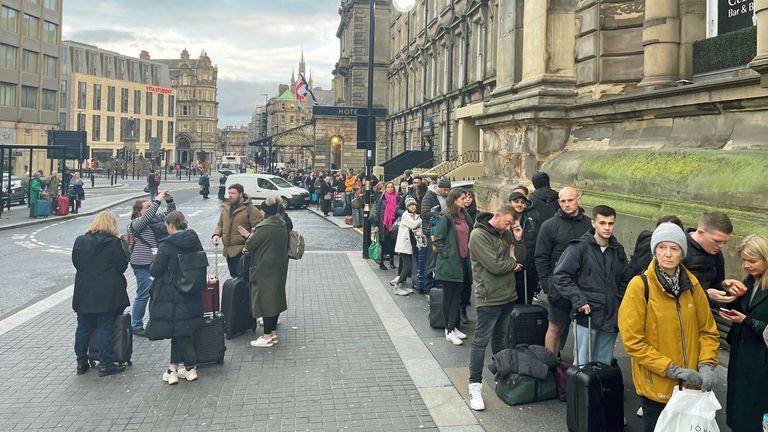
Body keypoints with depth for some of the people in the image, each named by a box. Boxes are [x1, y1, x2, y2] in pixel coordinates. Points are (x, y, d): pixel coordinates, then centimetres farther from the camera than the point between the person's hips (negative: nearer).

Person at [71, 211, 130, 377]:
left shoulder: (80, 241, 0)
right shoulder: (114, 242, -12)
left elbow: (76, 263, 9)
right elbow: (122, 265, -8)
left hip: (84, 293, 4)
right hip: (108, 294, -4)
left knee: (83, 328, 14)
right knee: (106, 329, 3)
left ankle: (81, 363, 22)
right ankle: (105, 365, 7)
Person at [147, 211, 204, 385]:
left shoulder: (167, 245, -17)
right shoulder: (195, 241, 1)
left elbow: (155, 271, -13)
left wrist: (155, 262, 6)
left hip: (173, 296, -6)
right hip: (193, 296, 6)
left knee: (180, 332, 6)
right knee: (179, 330, 15)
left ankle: (190, 368, 11)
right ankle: (174, 367, 21)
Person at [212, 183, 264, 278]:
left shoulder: (251, 209, -9)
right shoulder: (226, 209, 13)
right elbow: (220, 225, 22)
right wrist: (216, 234, 0)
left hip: (242, 252, -7)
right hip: (228, 251, 7)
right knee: (234, 276, 17)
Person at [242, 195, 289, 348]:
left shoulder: (264, 227, -20)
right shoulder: (282, 225, 6)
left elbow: (250, 245, -13)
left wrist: (249, 236, 9)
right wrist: (253, 235, 13)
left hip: (265, 269, -8)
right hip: (279, 268, 9)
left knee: (264, 299, -1)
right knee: (275, 298, 15)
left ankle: (267, 336, 4)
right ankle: (273, 332, 24)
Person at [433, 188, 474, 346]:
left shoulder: (465, 217, 9)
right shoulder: (446, 217, -13)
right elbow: (437, 240, -14)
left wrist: (468, 253, 8)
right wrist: (447, 255, -14)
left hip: (463, 262, 7)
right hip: (449, 264, -7)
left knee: (457, 296, 12)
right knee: (448, 297, 4)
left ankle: (453, 327, 22)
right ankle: (449, 331, 12)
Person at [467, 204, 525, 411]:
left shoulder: (506, 233, 9)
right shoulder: (479, 235, -15)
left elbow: (521, 258, 10)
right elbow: (495, 266, -21)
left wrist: (518, 239, -4)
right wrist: (512, 262, -3)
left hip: (508, 295, 8)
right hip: (489, 298, -7)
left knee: (500, 337, 20)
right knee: (481, 341, -2)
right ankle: (475, 386, 4)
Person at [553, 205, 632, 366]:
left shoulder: (618, 250, 11)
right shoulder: (579, 247, -7)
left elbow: (625, 280, 20)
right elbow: (560, 276, -10)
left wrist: (620, 301, 8)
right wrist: (578, 300, -16)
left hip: (611, 318, 5)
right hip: (587, 315, -5)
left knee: (604, 364, 14)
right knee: (582, 364, 0)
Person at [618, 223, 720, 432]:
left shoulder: (691, 284, 0)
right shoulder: (639, 286, -15)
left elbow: (708, 330, 7)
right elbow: (632, 341, -16)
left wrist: (706, 364, -8)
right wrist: (672, 369, -18)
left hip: (692, 385, 4)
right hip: (656, 386, -4)